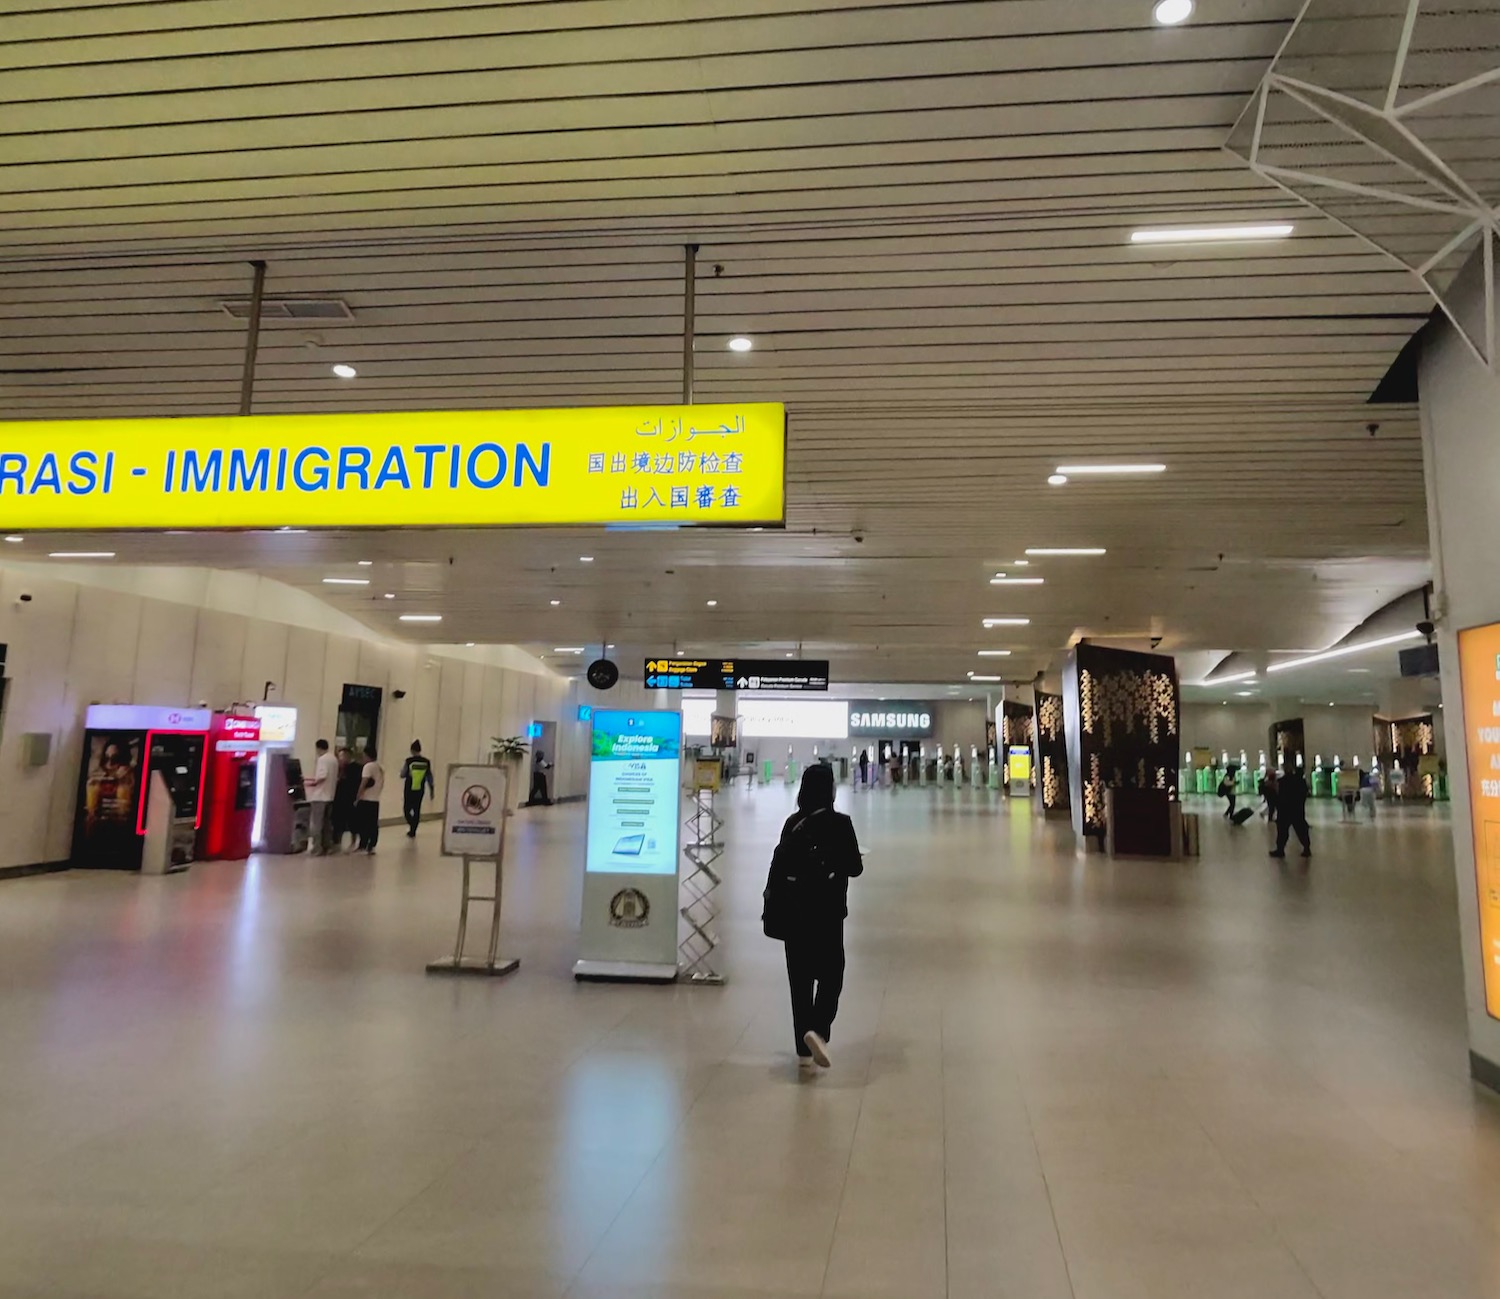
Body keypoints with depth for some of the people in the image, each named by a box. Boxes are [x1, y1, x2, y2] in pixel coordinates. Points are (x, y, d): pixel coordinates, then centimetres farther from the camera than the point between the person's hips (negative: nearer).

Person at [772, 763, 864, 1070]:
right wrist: (835, 863, 13)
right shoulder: (840, 823, -11)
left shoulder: (792, 823, 0)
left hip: (794, 911, 4)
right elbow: (855, 867, -7)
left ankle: (804, 1049, 17)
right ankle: (817, 1030, -14)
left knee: (800, 977, 11)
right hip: (827, 912, -4)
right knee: (831, 975, 8)